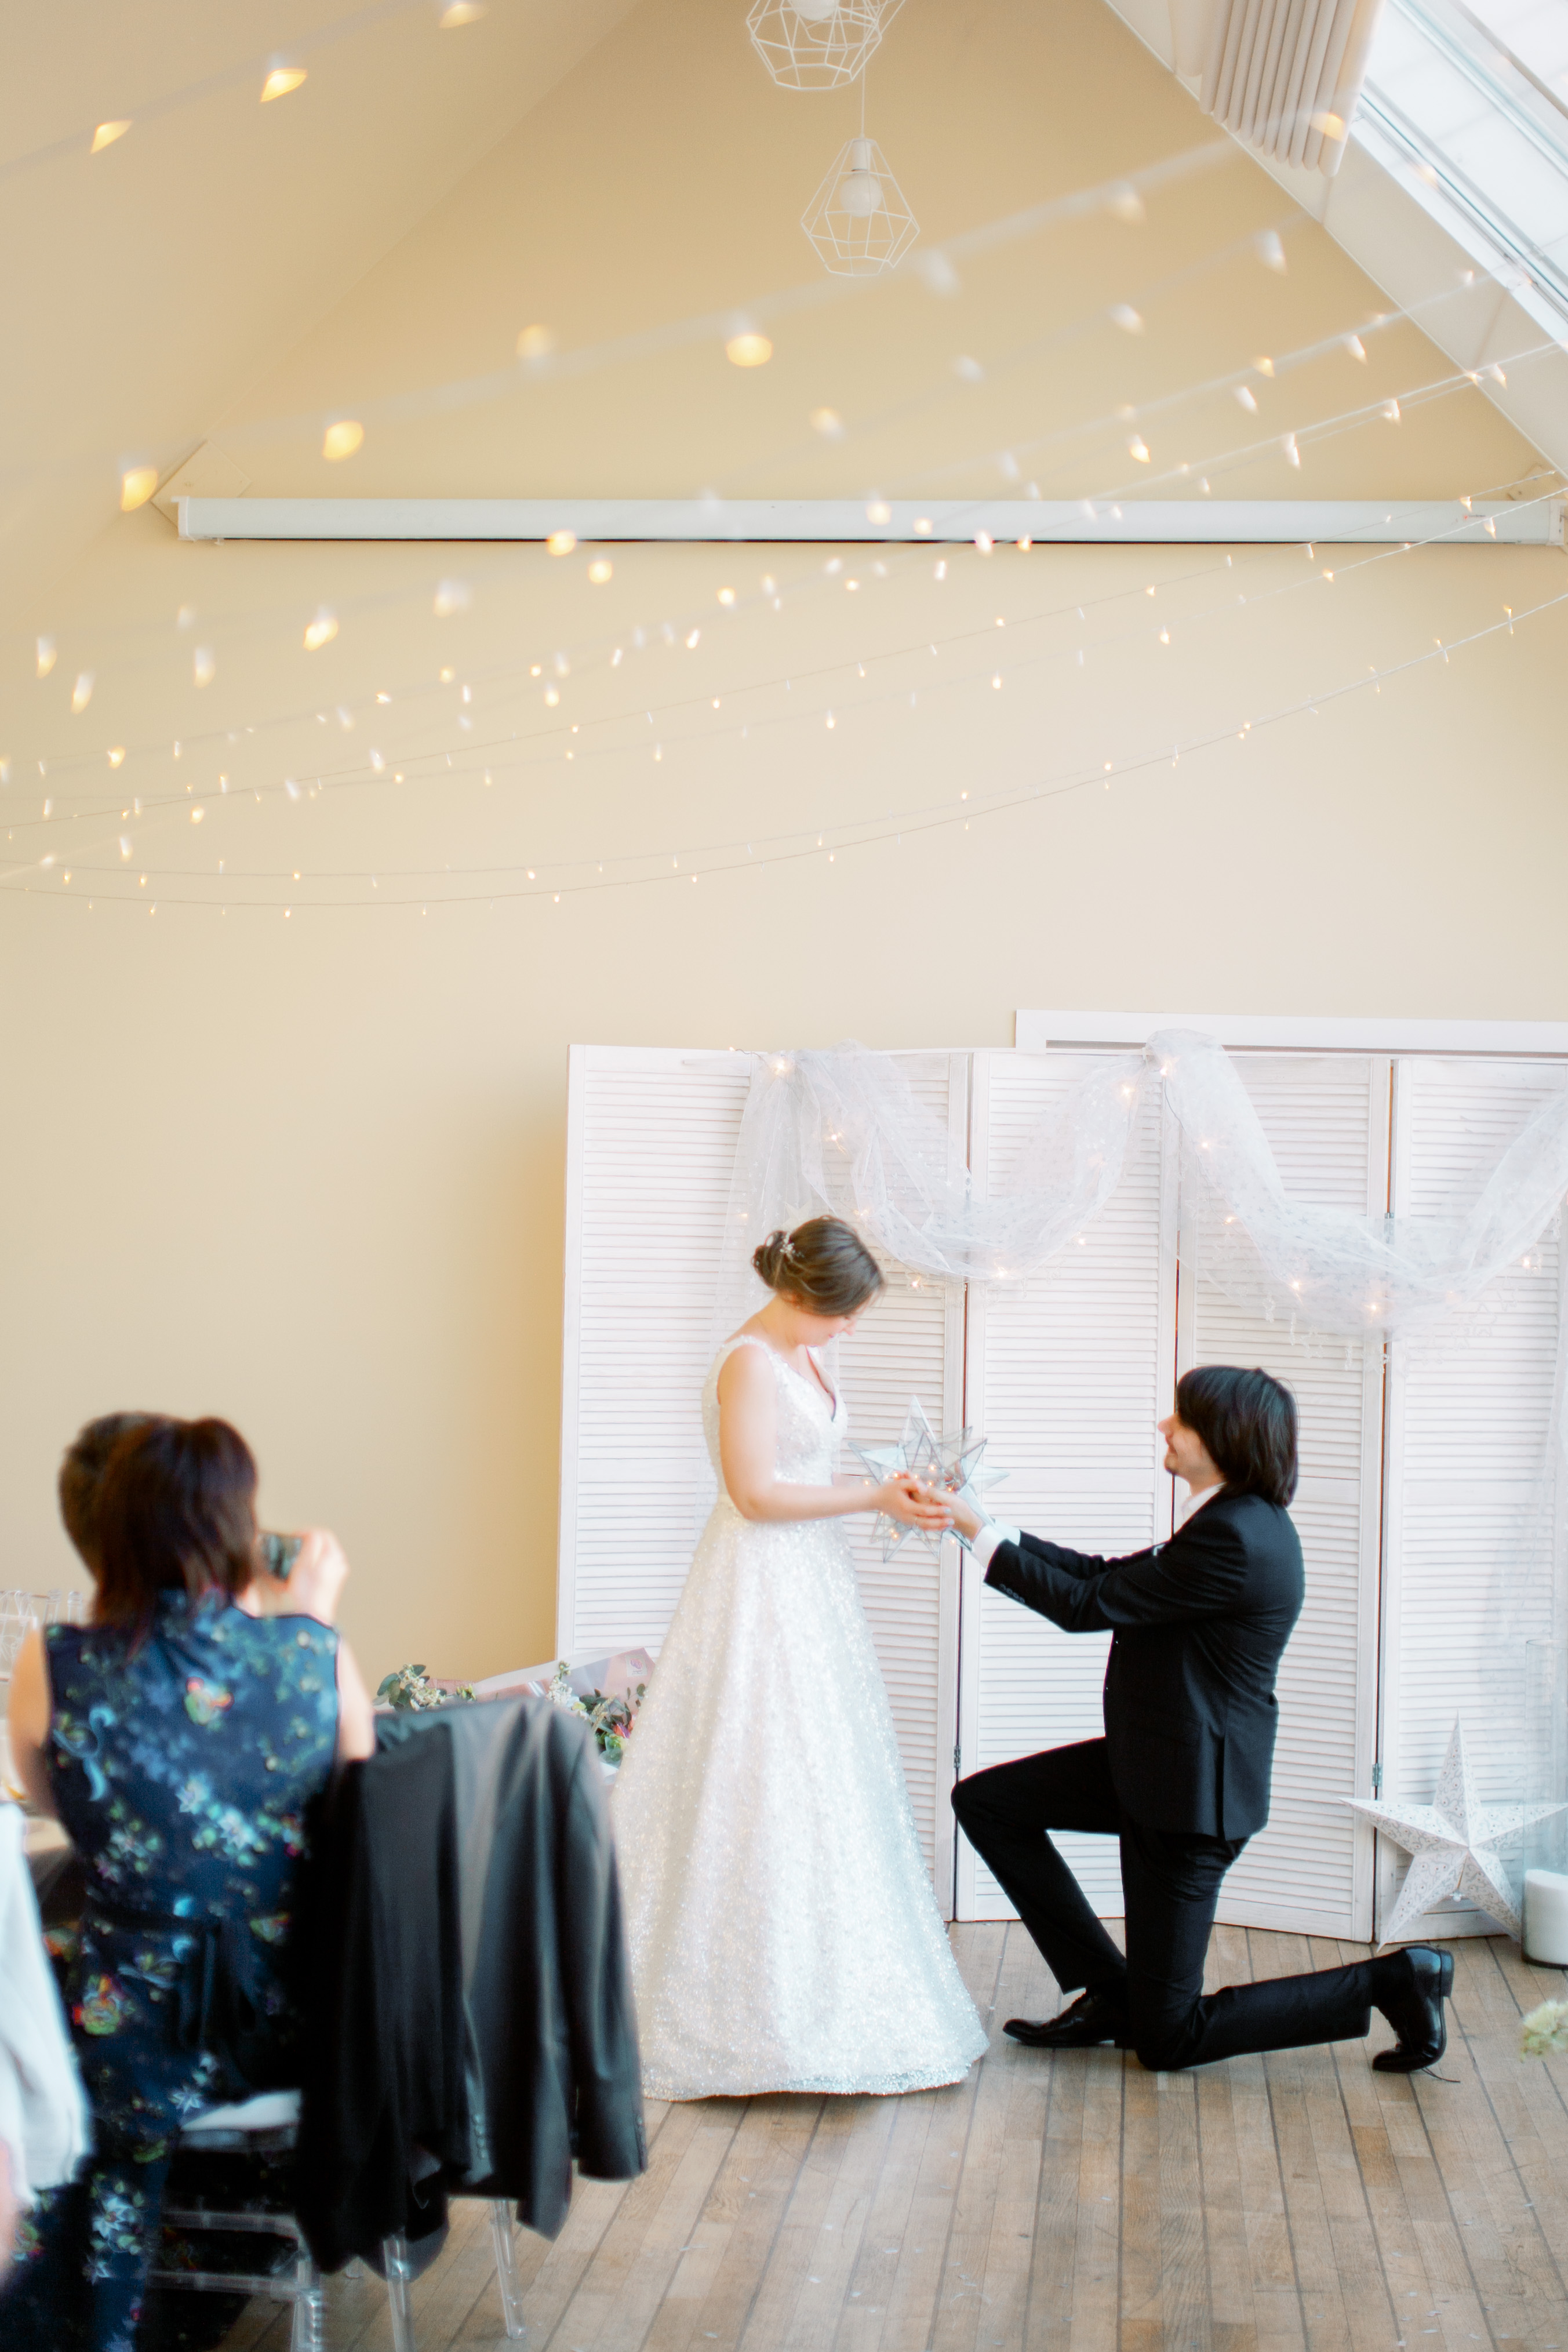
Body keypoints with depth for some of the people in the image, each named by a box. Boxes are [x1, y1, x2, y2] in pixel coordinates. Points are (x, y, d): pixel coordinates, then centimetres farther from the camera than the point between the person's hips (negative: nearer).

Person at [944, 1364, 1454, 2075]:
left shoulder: (1232, 1538, -26)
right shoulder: (1242, 1519, 5)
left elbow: (1088, 1605, -20)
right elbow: (1109, 1577, 9)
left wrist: (981, 1536, -12)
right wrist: (987, 1530, 6)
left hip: (1192, 1787, -10)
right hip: (1158, 1761, 10)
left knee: (1167, 2038, 0)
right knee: (984, 1801, 11)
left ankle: (1389, 1980, 6)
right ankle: (1111, 1993, 14)